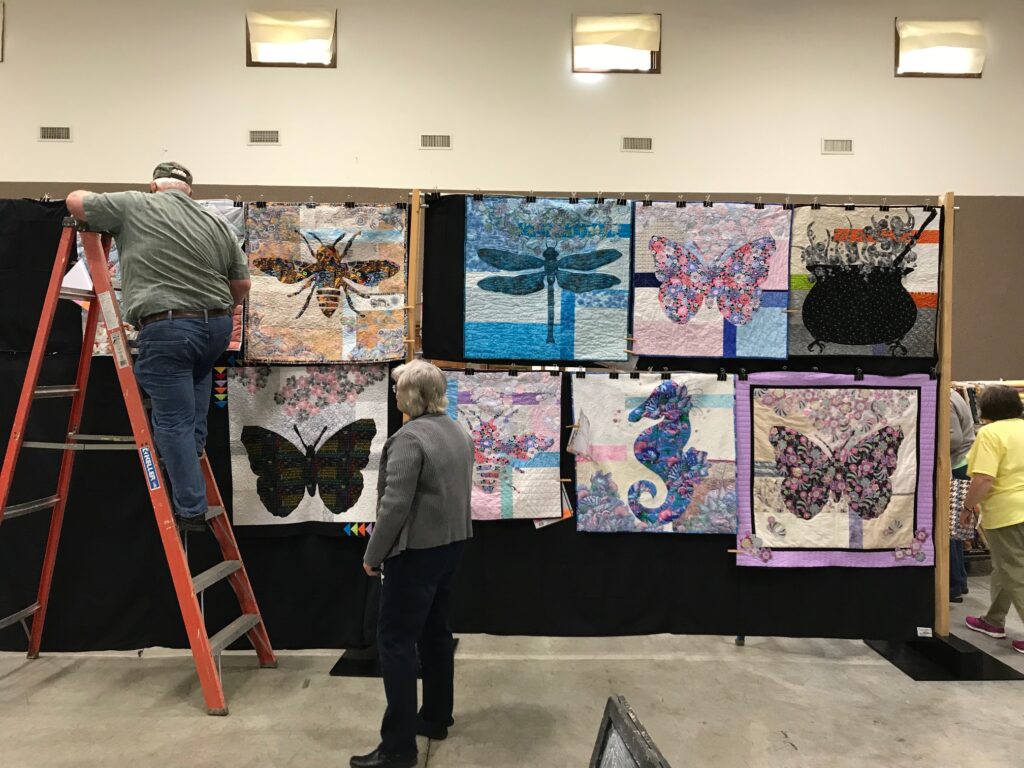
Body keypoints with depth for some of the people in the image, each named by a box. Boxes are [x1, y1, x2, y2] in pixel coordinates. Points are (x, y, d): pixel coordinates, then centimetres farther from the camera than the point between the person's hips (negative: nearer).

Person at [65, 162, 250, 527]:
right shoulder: (218, 224, 12)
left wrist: (92, 197, 34)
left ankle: (191, 510, 6)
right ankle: (195, 447, 30)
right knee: (199, 373, 35)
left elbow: (75, 202, 12)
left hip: (166, 329, -4)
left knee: (174, 421, 1)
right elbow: (241, 283, 14)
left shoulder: (133, 206, 2)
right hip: (218, 326, 5)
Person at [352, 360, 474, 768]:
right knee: (436, 633, 19)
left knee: (395, 640, 0)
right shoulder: (460, 432, 8)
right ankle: (436, 718, 31)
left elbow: (395, 505, -21)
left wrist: (372, 554, -11)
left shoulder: (409, 438, -19)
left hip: (416, 551, -9)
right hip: (450, 544, 9)